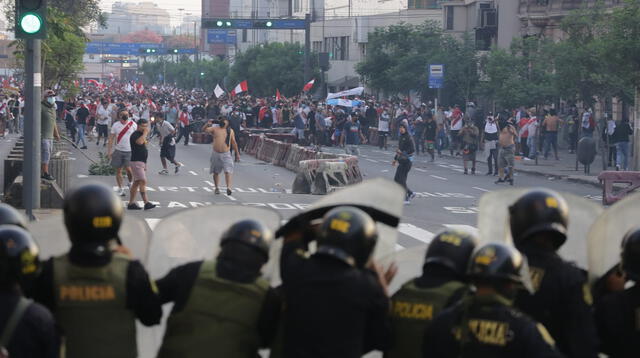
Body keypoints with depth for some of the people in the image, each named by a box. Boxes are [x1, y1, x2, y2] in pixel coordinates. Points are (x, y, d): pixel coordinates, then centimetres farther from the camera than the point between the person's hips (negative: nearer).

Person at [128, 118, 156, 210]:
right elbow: (140, 141, -33)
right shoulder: (135, 135, -11)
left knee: (136, 183, 10)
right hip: (136, 162, -10)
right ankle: (146, 203, -22)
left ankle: (131, 203, 13)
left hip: (142, 162, 10)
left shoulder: (142, 134, 19)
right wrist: (145, 133, -21)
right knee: (143, 181, -17)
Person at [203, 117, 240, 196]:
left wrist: (237, 154, 15)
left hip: (226, 154, -1)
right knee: (216, 172, 9)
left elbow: (234, 143, 14)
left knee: (228, 171, -14)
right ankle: (217, 188, 21)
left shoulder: (230, 131, 8)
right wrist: (208, 124, -24)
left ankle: (229, 188, -20)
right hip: (216, 154, 1)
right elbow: (205, 130, -4)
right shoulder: (215, 129, 6)